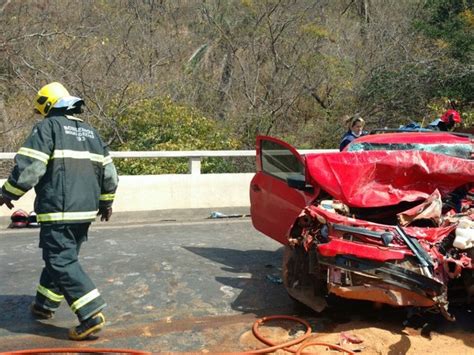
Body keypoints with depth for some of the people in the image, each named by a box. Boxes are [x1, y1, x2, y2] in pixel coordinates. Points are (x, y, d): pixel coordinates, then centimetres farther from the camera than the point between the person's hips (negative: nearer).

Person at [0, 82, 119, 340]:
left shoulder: (48, 127, -4)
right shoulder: (90, 132, 17)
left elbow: (28, 167, -13)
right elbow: (109, 172, 18)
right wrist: (106, 202, 29)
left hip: (59, 211, -8)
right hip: (86, 211, 8)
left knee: (62, 262, -5)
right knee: (60, 257, 19)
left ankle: (91, 315, -12)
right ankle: (45, 305, 32)